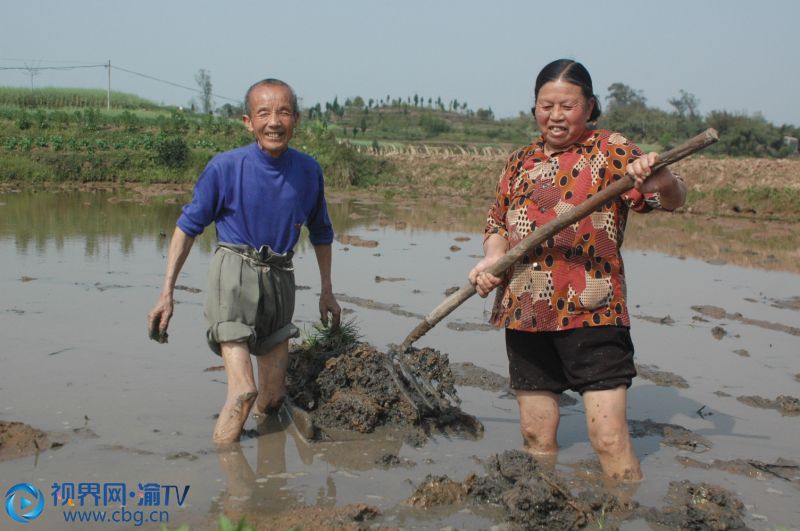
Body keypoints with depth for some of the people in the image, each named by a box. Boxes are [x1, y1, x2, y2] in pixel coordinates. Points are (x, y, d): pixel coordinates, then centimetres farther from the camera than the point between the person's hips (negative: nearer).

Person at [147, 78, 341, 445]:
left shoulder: (308, 171, 1)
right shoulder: (225, 167, -10)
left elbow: (320, 233, 17)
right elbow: (188, 225, -2)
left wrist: (327, 291, 20)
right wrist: (166, 295, -5)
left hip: (280, 277, 4)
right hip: (234, 270, -4)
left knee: (273, 398, 12)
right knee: (243, 390, -19)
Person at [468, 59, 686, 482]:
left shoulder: (610, 151, 0)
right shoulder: (521, 161, 14)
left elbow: (673, 200, -10)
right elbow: (497, 223, 18)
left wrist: (658, 178, -34)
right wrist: (492, 257, -4)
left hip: (591, 313, -5)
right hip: (524, 314, 5)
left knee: (609, 436, -9)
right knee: (536, 436, 12)